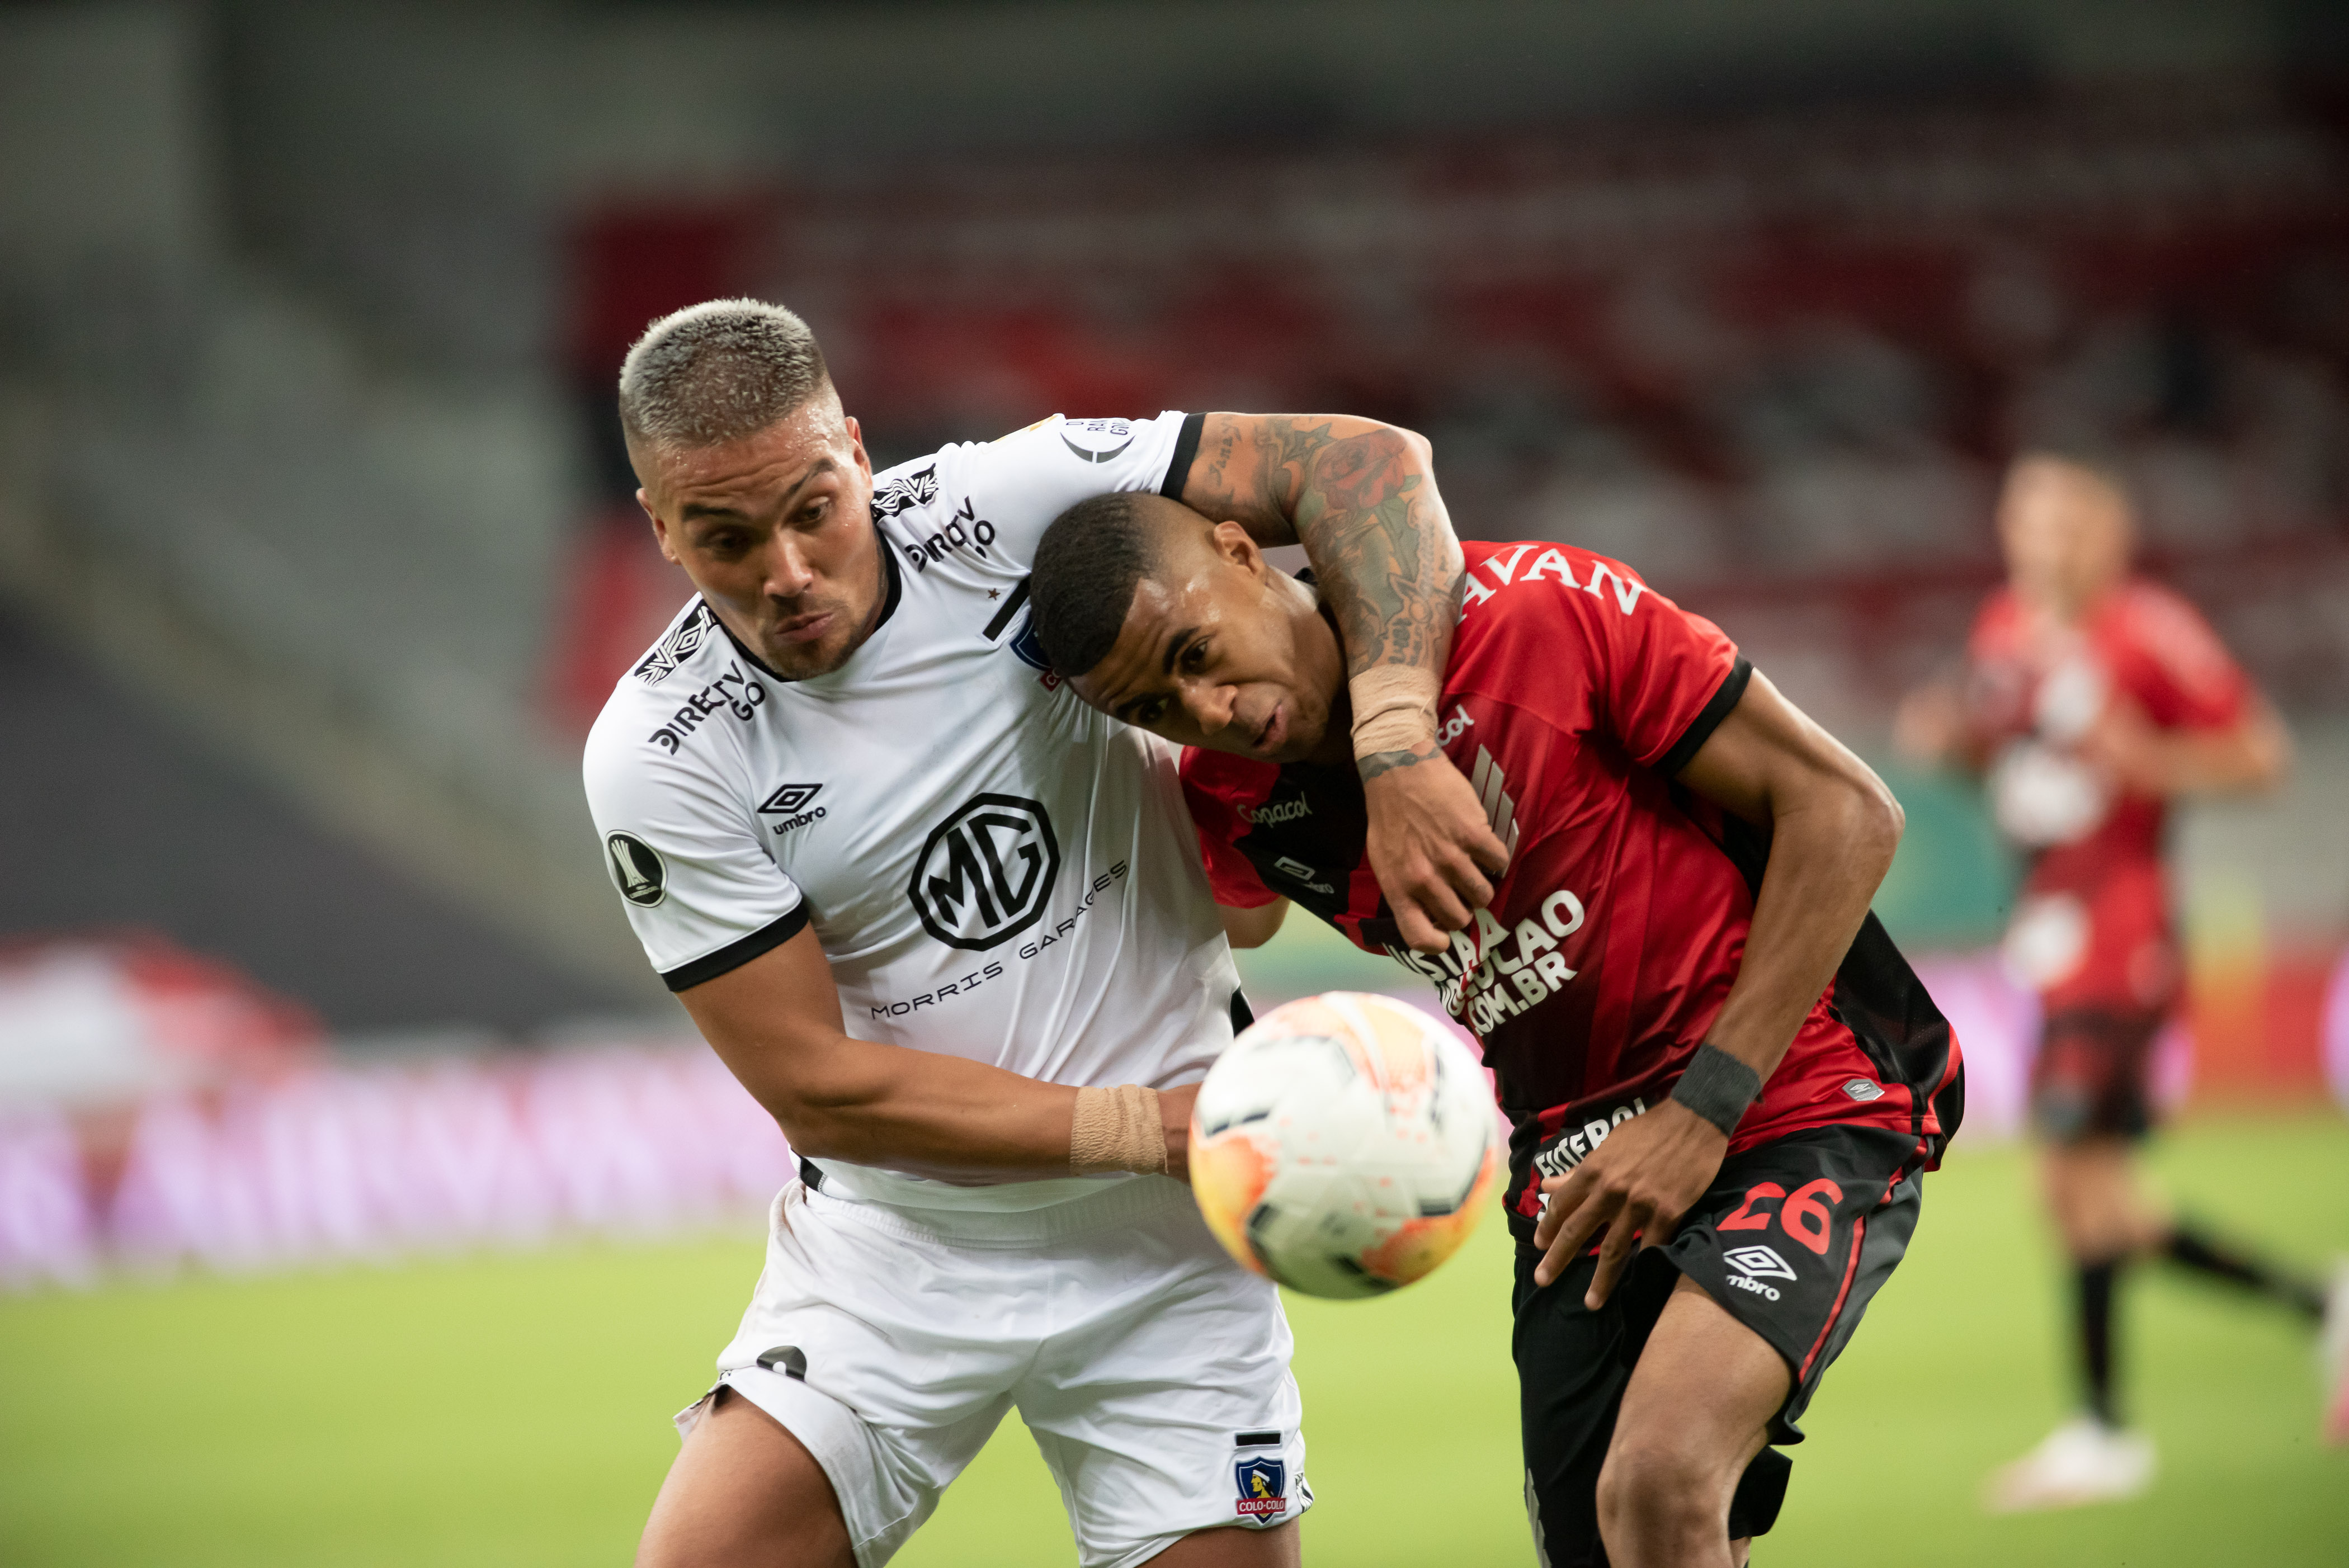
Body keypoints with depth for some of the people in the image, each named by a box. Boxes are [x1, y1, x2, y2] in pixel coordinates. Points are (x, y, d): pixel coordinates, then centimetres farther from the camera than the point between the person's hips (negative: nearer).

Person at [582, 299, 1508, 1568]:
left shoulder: (1007, 505, -13)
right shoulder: (657, 757, -14)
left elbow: (1365, 462, -13)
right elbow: (817, 1091, -13)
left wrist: (1397, 749, -28)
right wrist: (1151, 1128, -18)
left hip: (1163, 1235, 1)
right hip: (895, 1241, -1)